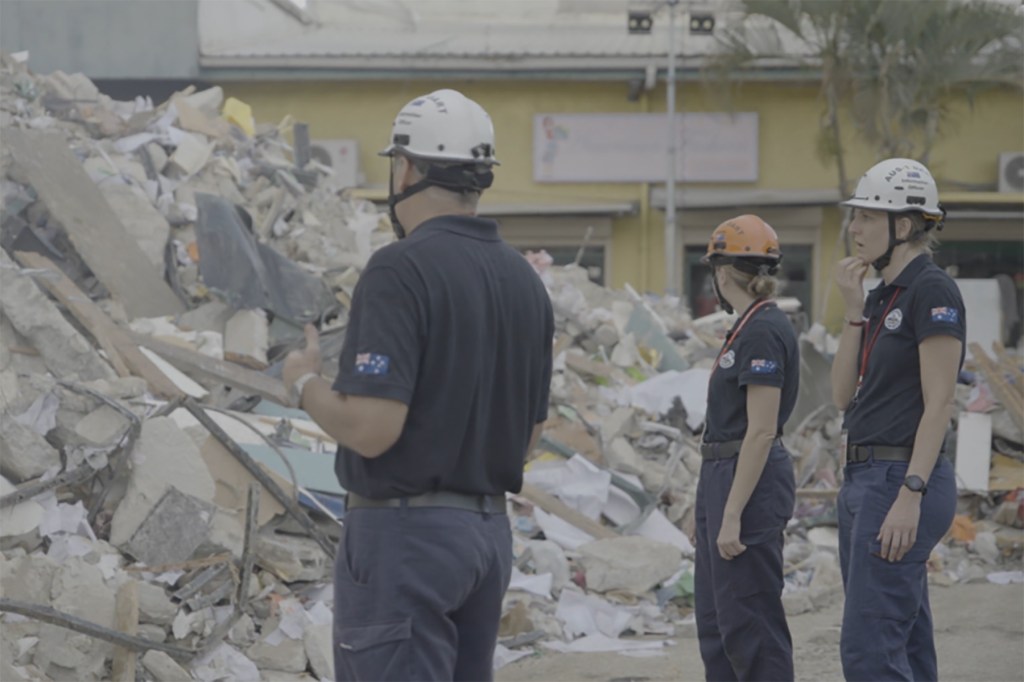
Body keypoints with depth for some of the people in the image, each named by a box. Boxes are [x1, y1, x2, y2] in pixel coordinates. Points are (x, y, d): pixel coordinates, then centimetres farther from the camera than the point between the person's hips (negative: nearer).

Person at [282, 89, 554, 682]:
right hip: (491, 532, 8)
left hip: (406, 530, -8)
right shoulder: (525, 280, 9)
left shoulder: (401, 270, -16)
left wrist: (306, 382, -3)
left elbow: (372, 428, -22)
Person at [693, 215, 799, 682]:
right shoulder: (750, 327, 13)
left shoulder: (763, 332, -17)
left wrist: (732, 515, -22)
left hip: (749, 484, -10)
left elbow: (761, 431, -21)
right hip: (725, 479, 10)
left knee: (749, 624, -7)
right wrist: (717, 508, 24)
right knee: (717, 621, 14)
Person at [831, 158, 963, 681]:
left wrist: (910, 495, -23)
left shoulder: (932, 292, -12)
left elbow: (938, 404, -17)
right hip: (864, 479, 10)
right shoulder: (882, 297, 16)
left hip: (901, 480, -10)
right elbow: (844, 396, 12)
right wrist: (854, 311, 4)